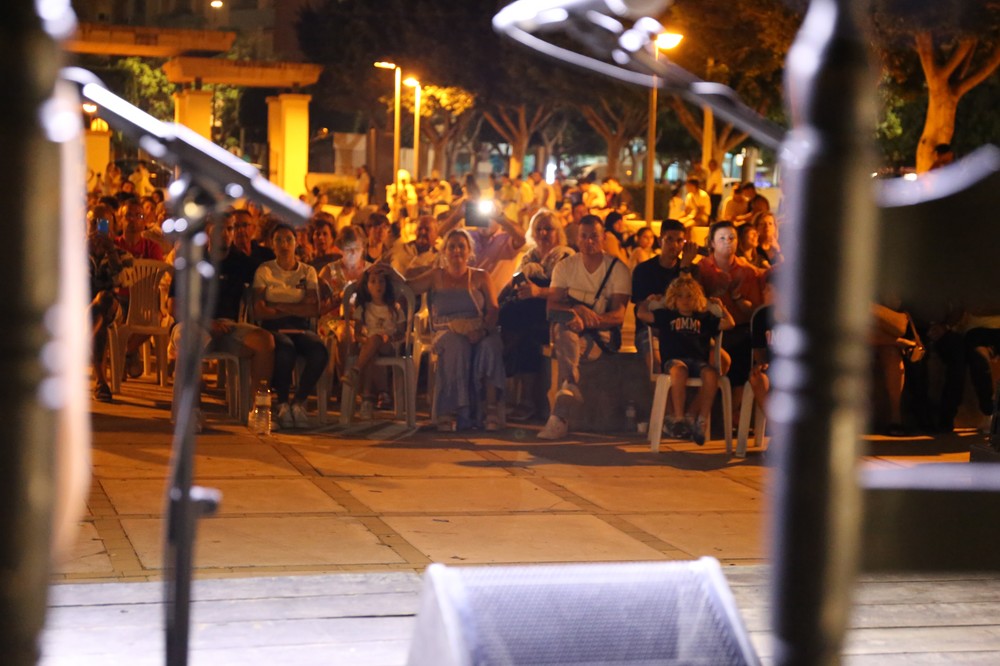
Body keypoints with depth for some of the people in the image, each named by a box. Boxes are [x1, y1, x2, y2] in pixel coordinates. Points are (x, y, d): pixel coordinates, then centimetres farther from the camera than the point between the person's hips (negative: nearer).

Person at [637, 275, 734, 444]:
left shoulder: (704, 318, 30)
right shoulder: (666, 315, 25)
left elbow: (728, 324, 27)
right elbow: (641, 314, 16)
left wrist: (720, 306, 32)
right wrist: (648, 301, 30)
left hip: (699, 360, 2)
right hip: (674, 359, -2)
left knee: (711, 374, -36)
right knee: (679, 370, -42)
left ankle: (701, 419, -29)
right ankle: (678, 418, -40)